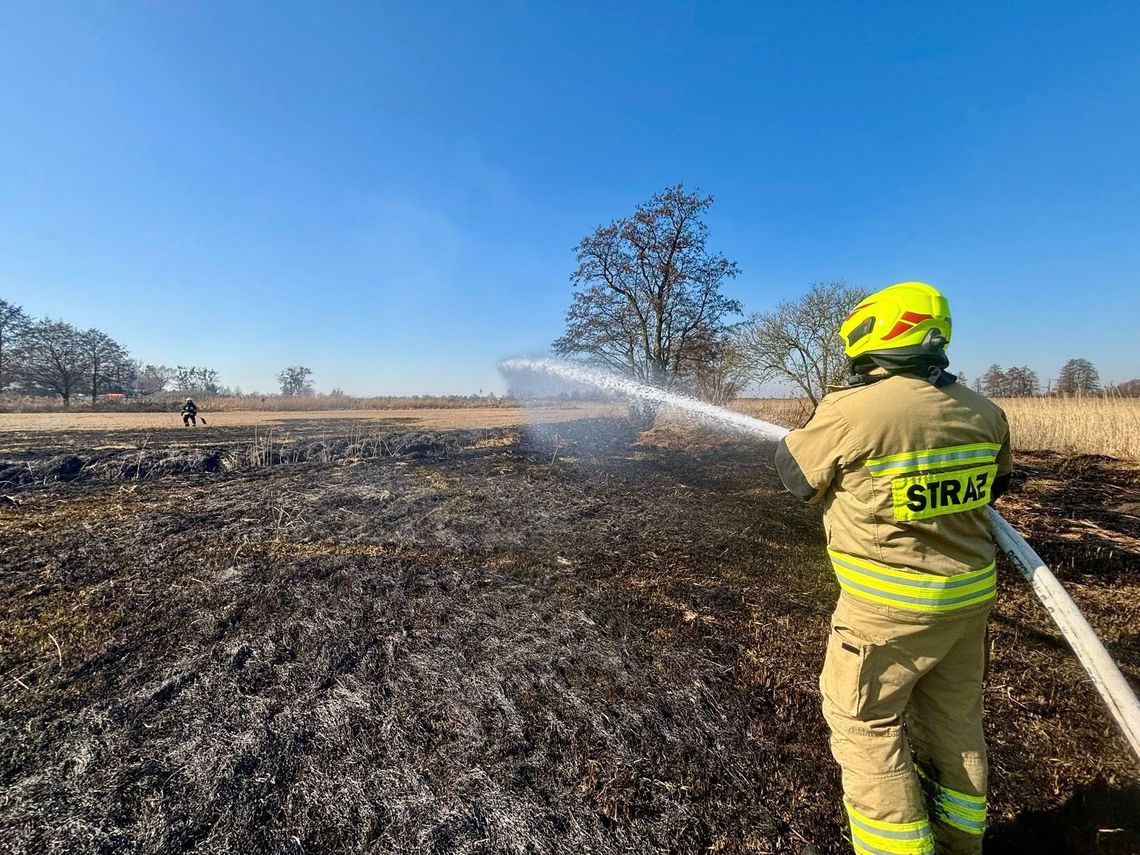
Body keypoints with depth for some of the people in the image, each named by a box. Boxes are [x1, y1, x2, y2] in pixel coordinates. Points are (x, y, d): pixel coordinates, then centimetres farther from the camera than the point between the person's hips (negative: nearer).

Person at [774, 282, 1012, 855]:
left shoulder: (850, 412, -24)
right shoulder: (984, 413, -1)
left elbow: (796, 475, -9)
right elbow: (996, 484, 16)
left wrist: (792, 441, 11)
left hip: (889, 605, -7)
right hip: (971, 594, 8)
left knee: (864, 724, 12)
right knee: (954, 719, 25)